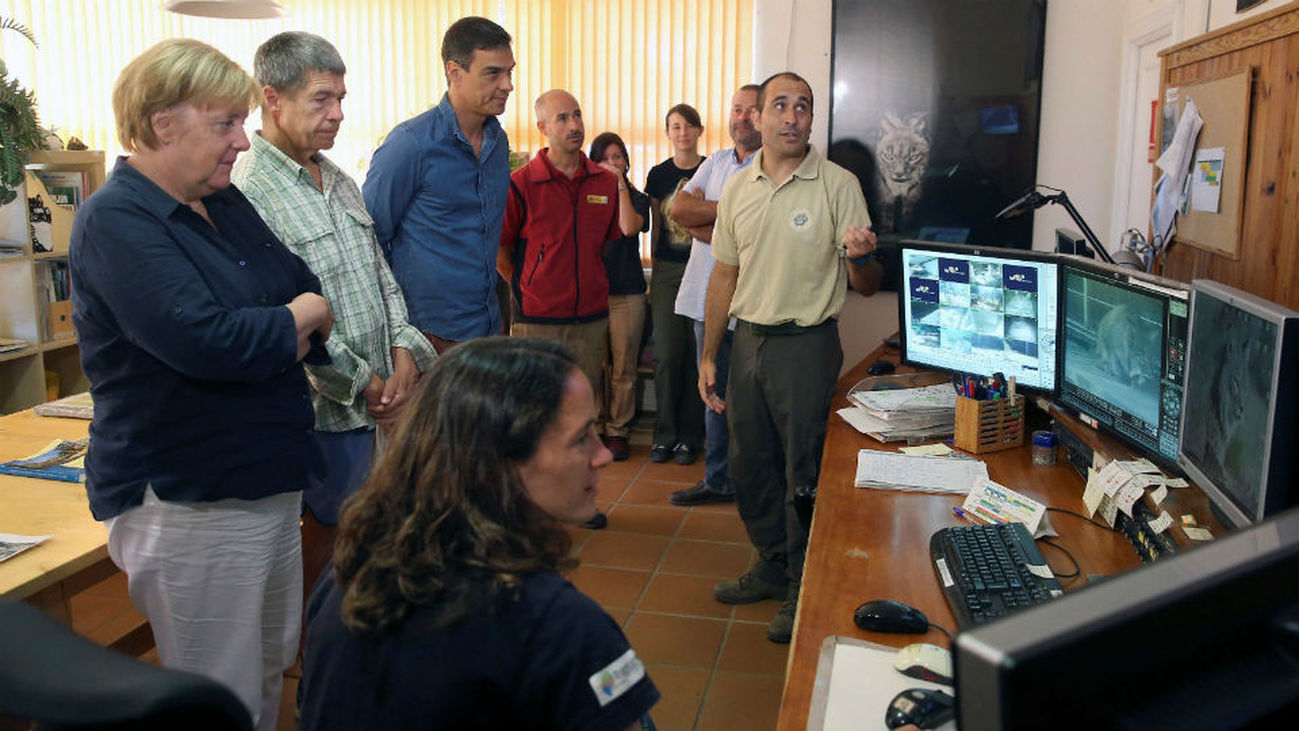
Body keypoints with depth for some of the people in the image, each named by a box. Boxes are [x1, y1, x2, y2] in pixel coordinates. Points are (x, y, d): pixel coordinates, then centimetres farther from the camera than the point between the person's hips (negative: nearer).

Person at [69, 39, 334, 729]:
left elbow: (310, 292, 9)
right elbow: (204, 340, -28)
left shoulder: (226, 203, 9)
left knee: (271, 668, 21)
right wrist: (299, 319, -12)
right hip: (190, 505, -8)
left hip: (269, 479, 8)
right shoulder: (115, 222, -16)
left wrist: (267, 339, -9)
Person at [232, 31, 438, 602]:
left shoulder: (339, 182, 13)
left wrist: (405, 351, -1)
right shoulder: (247, 191, -15)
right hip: (322, 410, -8)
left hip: (373, 401, 8)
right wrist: (362, 384, -14)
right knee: (328, 532, 4)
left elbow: (380, 273, 14)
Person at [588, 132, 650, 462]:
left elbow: (629, 227, -13)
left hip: (627, 292, -1)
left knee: (623, 367, 1)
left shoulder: (637, 198, 9)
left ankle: (618, 431, 11)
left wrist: (621, 184, -8)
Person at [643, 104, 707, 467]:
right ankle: (665, 435, 11)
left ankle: (690, 437, 12)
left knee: (697, 355, 1)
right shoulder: (658, 174, 8)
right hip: (667, 270, 2)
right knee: (667, 355, -1)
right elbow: (656, 226, 12)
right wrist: (655, 272, 10)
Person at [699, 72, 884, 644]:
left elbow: (867, 286, -6)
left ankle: (805, 588, 20)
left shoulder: (838, 185, -6)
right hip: (748, 340, 5)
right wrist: (709, 356, 11)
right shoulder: (737, 190, 8)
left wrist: (861, 258, -30)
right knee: (749, 465, 14)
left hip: (807, 345, -5)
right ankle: (772, 568, 34)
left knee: (805, 473, 2)